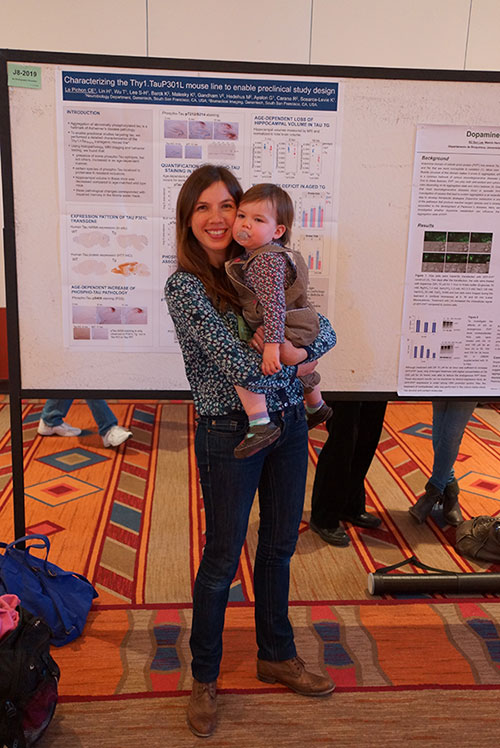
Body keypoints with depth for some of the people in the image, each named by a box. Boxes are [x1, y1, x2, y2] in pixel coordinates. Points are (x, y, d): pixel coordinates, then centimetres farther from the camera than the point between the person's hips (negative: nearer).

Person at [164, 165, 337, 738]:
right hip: (231, 435, -6)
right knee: (222, 559, 8)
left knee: (279, 548, 19)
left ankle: (276, 656, 42)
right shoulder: (184, 286, -12)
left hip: (289, 424, 6)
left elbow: (324, 331, 4)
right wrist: (295, 361, -7)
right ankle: (204, 679, 32)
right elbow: (241, 367, -21)